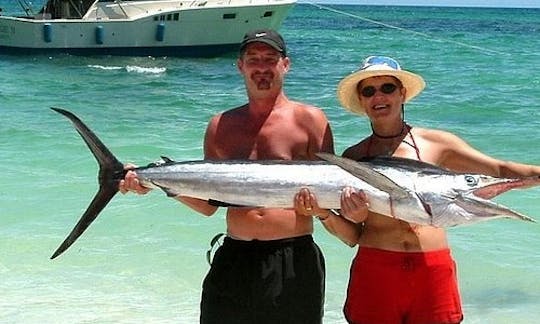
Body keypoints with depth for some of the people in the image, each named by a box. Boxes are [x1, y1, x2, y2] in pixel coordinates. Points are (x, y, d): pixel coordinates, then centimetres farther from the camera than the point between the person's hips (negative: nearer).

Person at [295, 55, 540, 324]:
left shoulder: (436, 143, 4)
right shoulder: (353, 157, 6)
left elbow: (500, 171, 0)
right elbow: (352, 236, 5)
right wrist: (323, 213, -13)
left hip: (433, 270, 0)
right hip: (374, 271, 0)